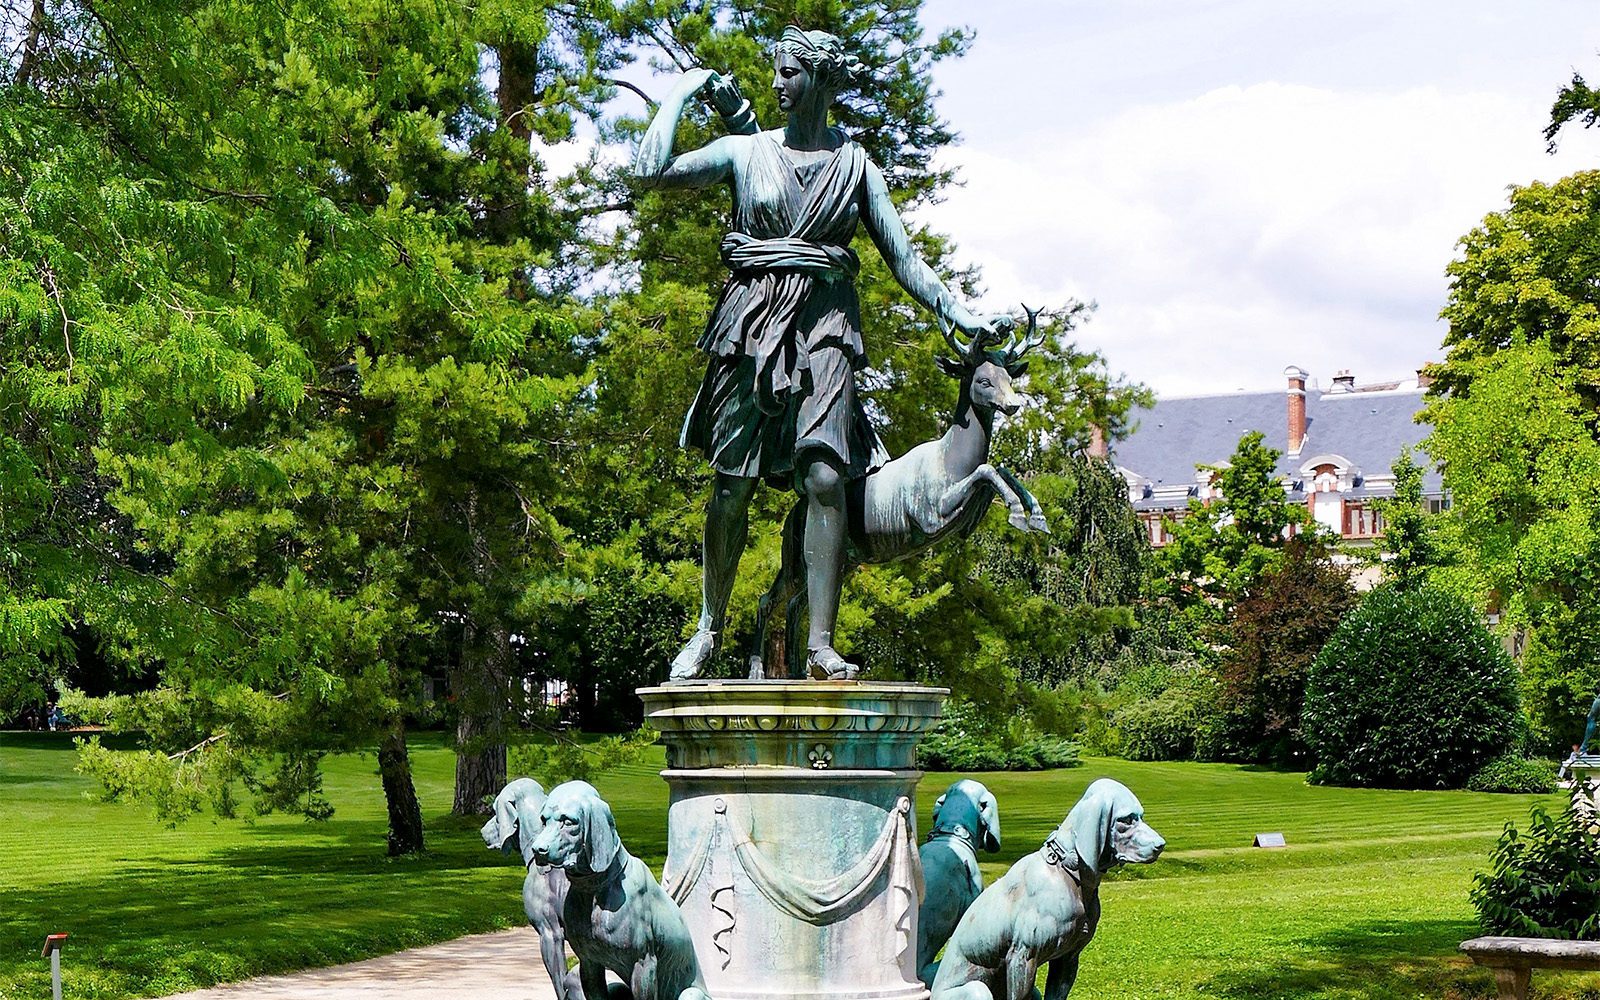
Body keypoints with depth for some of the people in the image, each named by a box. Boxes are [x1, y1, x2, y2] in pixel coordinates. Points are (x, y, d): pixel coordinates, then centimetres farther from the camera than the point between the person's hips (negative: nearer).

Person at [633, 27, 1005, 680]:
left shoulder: (854, 165, 12)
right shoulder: (746, 152, 10)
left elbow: (903, 257, 14)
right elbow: (652, 170, -2)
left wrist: (961, 315, 6)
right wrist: (682, 91, 8)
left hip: (823, 325, 0)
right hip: (752, 322, 0)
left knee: (826, 478, -16)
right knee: (733, 485, 0)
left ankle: (820, 645, -17)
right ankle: (708, 630, 15)